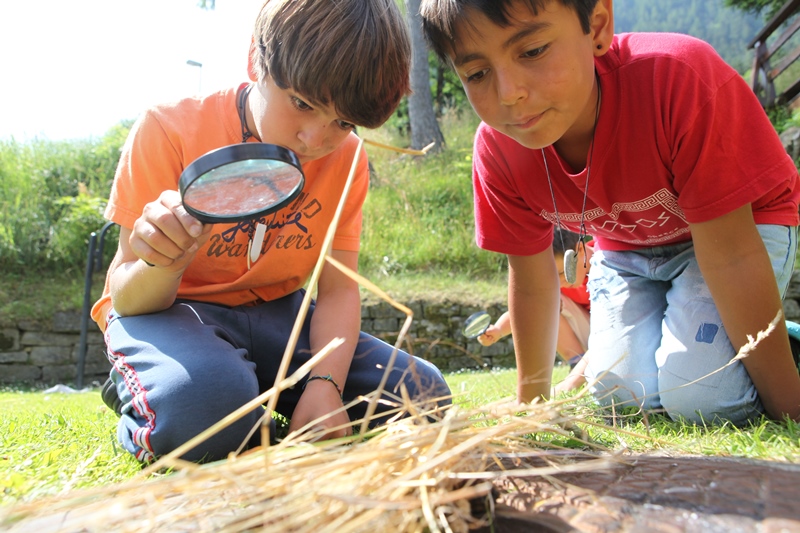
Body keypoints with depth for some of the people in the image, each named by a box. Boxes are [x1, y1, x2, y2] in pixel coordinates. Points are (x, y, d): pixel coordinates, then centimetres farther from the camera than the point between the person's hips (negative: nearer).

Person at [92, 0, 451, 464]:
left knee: (423, 395, -11)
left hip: (274, 314, 5)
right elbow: (128, 299, -17)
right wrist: (161, 266, -42)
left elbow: (338, 289, -8)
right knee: (203, 404, -40)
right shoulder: (168, 131, -18)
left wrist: (324, 383, -27)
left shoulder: (345, 160, -6)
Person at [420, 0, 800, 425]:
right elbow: (531, 282, -9)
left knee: (698, 397, -19)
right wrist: (531, 400, 1)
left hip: (738, 226, -3)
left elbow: (730, 257, -32)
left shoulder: (680, 79, -39)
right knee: (624, 395, -12)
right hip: (624, 244, 4)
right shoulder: (497, 150, -24)